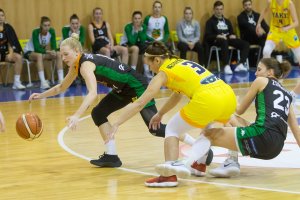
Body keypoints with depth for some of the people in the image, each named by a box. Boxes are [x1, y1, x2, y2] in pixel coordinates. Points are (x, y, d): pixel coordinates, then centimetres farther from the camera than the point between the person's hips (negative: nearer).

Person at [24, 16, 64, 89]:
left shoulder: (51, 31, -12)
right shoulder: (36, 32, -25)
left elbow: (54, 46, -10)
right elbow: (37, 48, -30)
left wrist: (53, 51, -33)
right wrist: (48, 52, -42)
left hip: (41, 51, 5)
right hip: (29, 52, -5)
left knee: (58, 54, -19)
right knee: (39, 56, -39)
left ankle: (61, 80, -23)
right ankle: (43, 82, -45)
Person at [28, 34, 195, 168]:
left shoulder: (86, 64, -25)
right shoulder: (76, 65, 4)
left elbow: (93, 94, -41)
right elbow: (62, 87, 22)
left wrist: (77, 116, -52)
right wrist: (41, 95, 15)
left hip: (137, 85, -10)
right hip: (123, 89, 10)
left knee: (155, 127, -13)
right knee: (98, 114, 4)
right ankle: (112, 156, 6)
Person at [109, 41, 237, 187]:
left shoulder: (164, 73, 7)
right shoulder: (182, 63, 27)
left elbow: (139, 104, 5)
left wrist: (116, 124, 8)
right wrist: (160, 114, 51)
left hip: (208, 100, -8)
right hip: (229, 96, 8)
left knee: (171, 129, 8)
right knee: (207, 124, 38)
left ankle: (169, 175, -6)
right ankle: (201, 164, 41)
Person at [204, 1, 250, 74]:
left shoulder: (227, 21, 27)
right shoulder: (210, 21, 8)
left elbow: (231, 32, 24)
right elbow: (207, 36, -4)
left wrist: (233, 35, -2)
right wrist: (218, 36, -22)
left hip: (228, 39, 6)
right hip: (216, 41, -6)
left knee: (245, 44, -17)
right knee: (224, 42, -42)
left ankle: (240, 64, -32)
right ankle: (227, 66, -50)